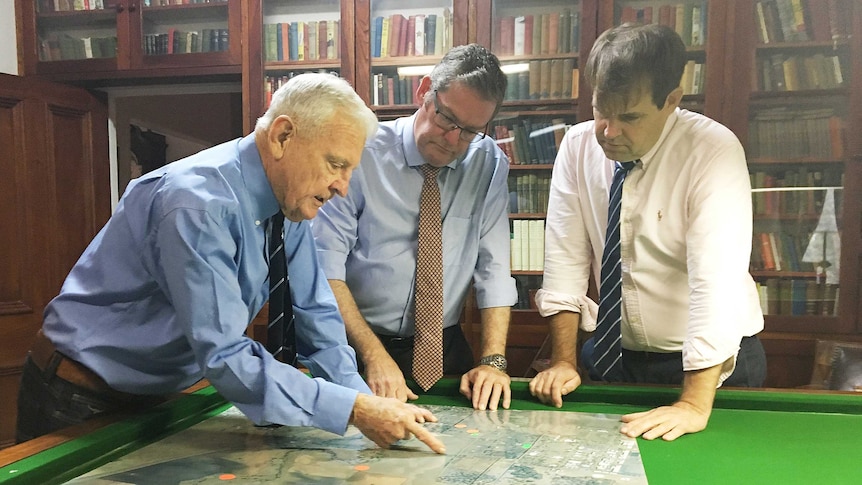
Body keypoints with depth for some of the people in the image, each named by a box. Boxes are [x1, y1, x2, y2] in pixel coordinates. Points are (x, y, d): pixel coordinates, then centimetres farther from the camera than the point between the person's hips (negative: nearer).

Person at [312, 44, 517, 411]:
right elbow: (327, 265, -14)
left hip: (446, 349, 3)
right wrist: (374, 355, -20)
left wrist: (493, 361, -12)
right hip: (358, 345, -2)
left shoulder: (489, 164, 0)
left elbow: (494, 269, -2)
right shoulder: (362, 153, -11)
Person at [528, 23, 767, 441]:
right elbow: (566, 256, -6)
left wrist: (694, 405, -32)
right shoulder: (578, 146, -7)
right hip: (612, 355, 3)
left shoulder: (715, 152, -19)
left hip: (710, 363, -3)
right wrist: (563, 360, -10)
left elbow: (718, 278, -27)